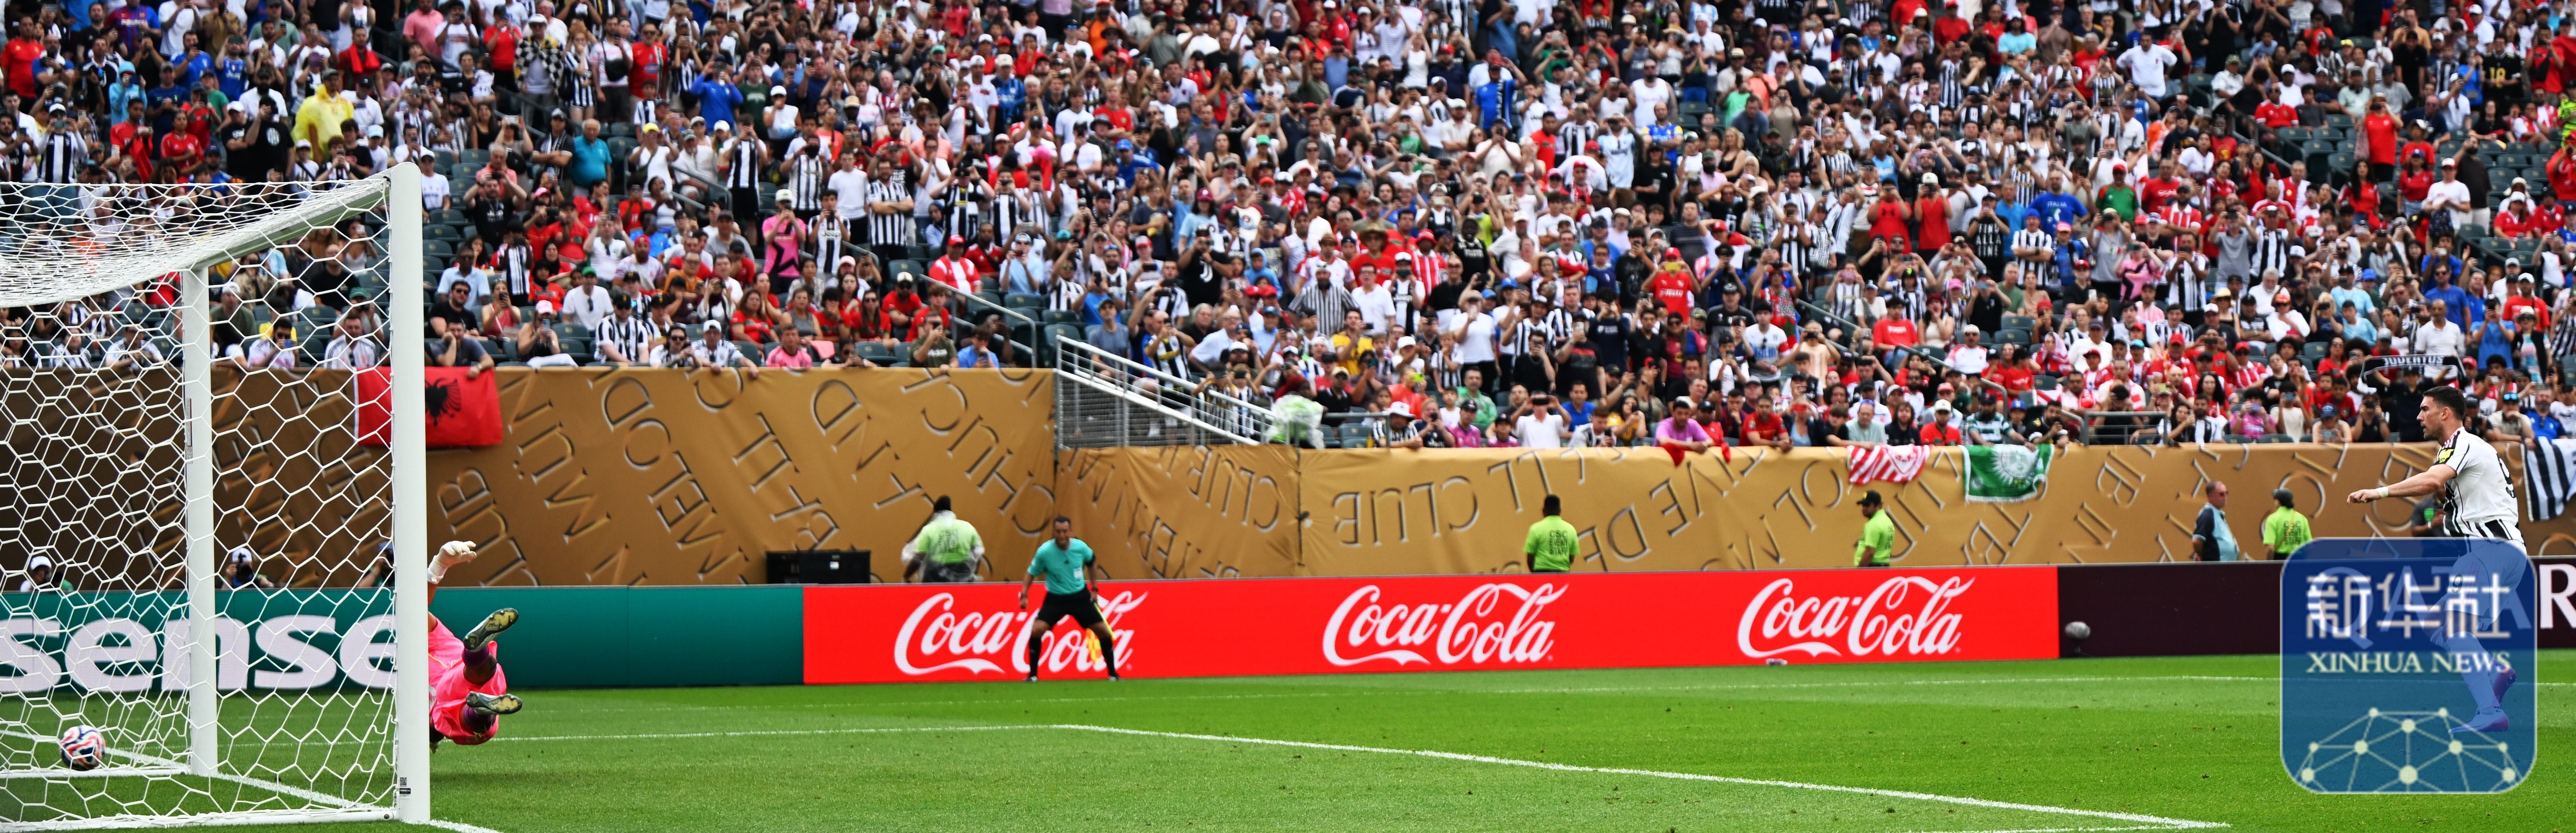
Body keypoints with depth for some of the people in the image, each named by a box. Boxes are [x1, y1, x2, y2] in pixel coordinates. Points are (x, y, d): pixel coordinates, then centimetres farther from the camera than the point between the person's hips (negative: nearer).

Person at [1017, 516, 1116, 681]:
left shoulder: (1080, 547, -14)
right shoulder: (1044, 552, -19)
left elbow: (1091, 562, 10)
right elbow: (1032, 574, -4)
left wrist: (1094, 589, 14)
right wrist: (1024, 595, -16)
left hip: (1080, 597, 2)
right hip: (1055, 599, -2)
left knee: (1103, 632, -2)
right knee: (1036, 631, -20)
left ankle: (1113, 673, 17)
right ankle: (1033, 675, -6)